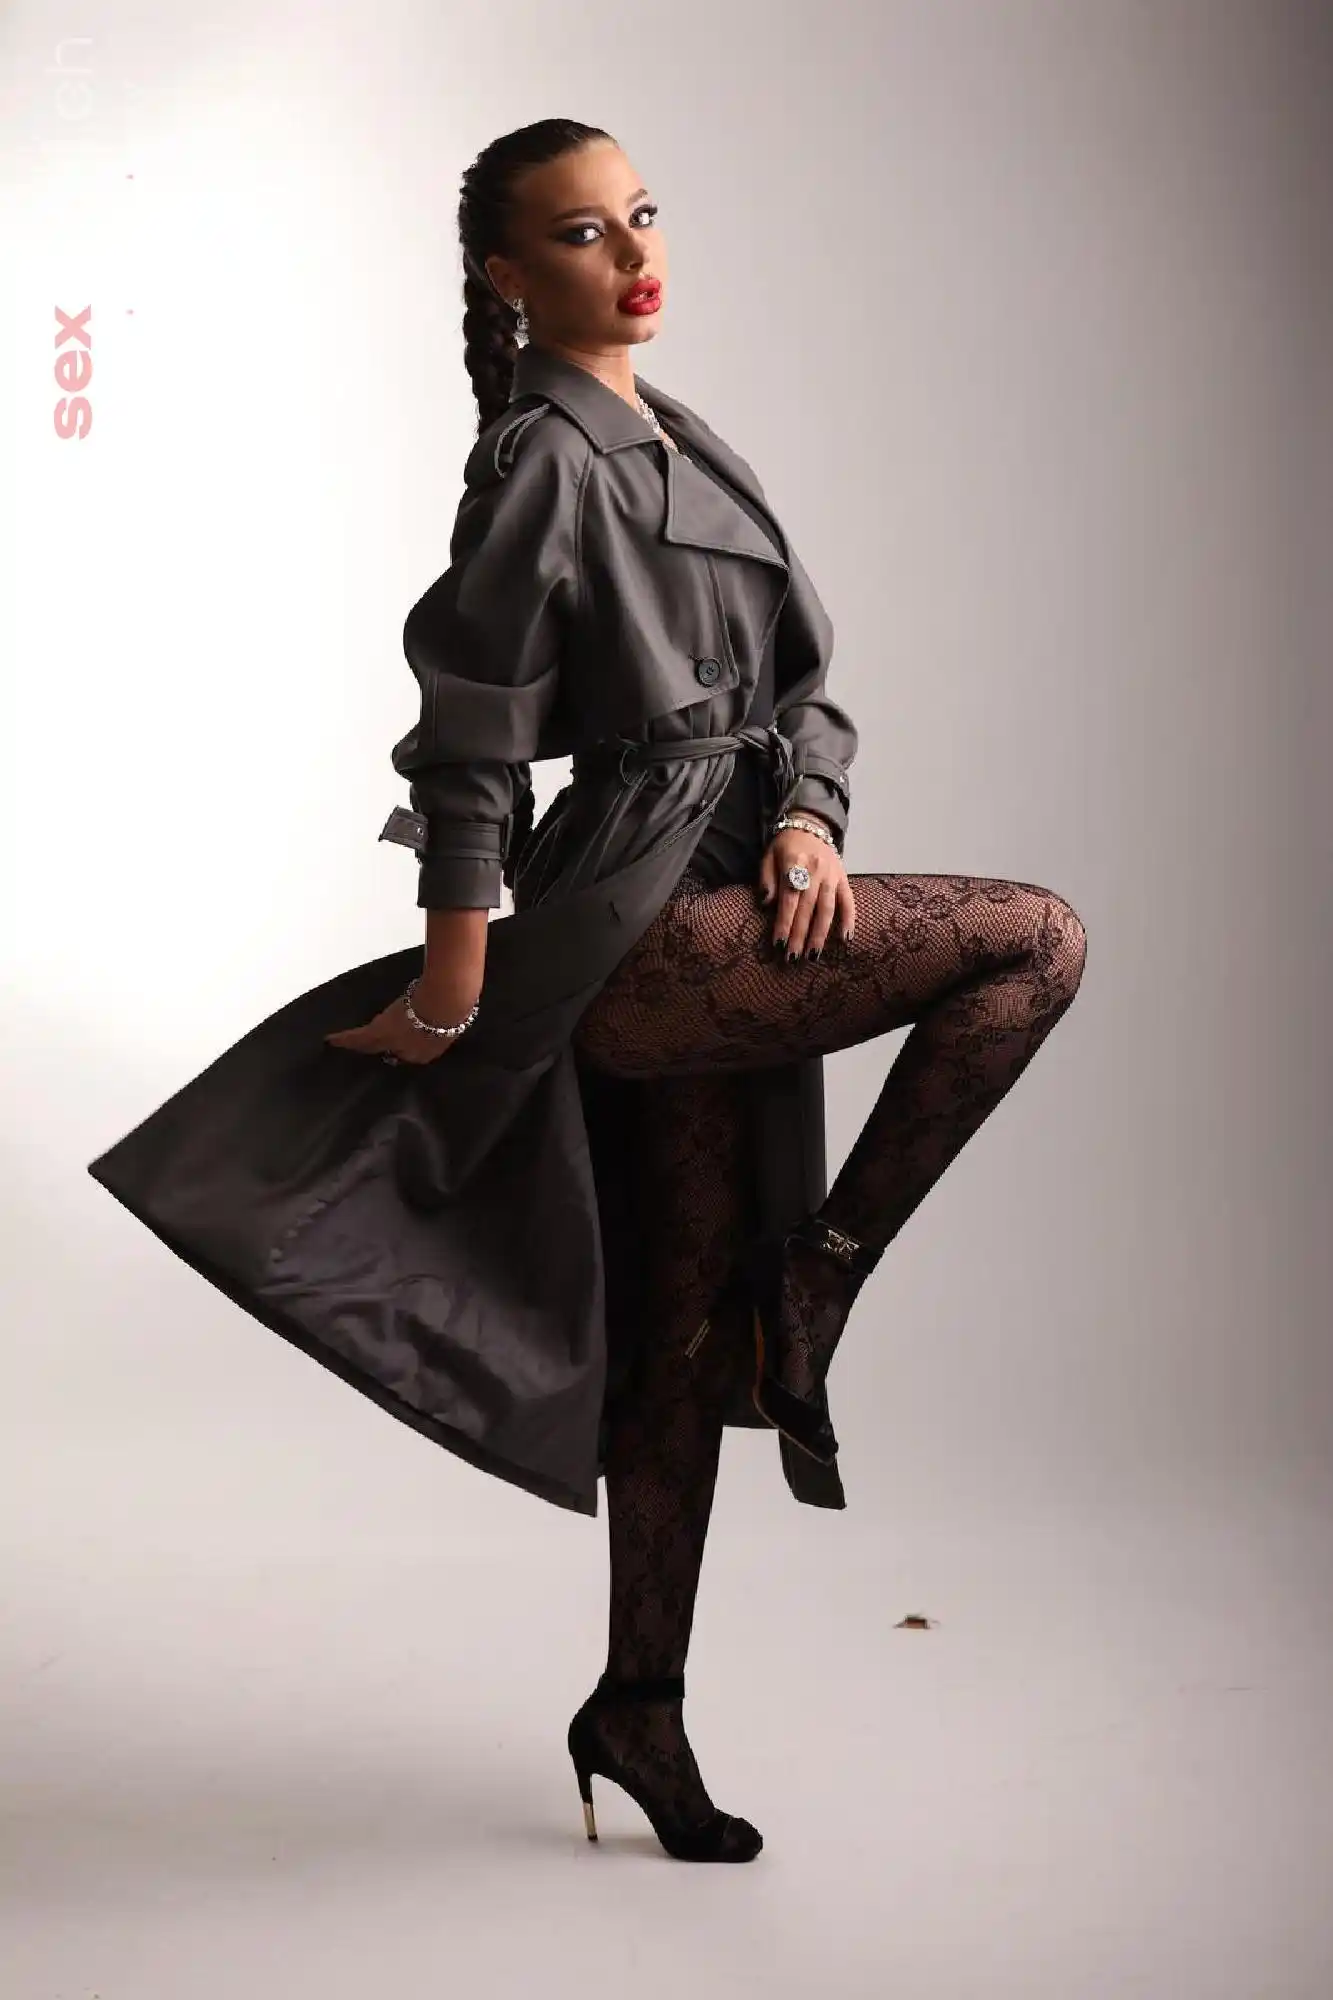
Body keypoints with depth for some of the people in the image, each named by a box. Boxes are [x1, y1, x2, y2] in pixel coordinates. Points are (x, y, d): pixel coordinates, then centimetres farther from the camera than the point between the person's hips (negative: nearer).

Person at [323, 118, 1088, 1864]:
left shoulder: (679, 439, 16)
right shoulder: (545, 459, -11)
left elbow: (798, 674, 14)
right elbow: (467, 738, -15)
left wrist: (808, 814, -7)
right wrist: (450, 1007, -15)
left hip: (708, 929, 9)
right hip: (638, 935, -8)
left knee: (686, 1335, 12)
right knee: (1039, 938, -8)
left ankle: (638, 1710, 24)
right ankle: (823, 1275, -2)